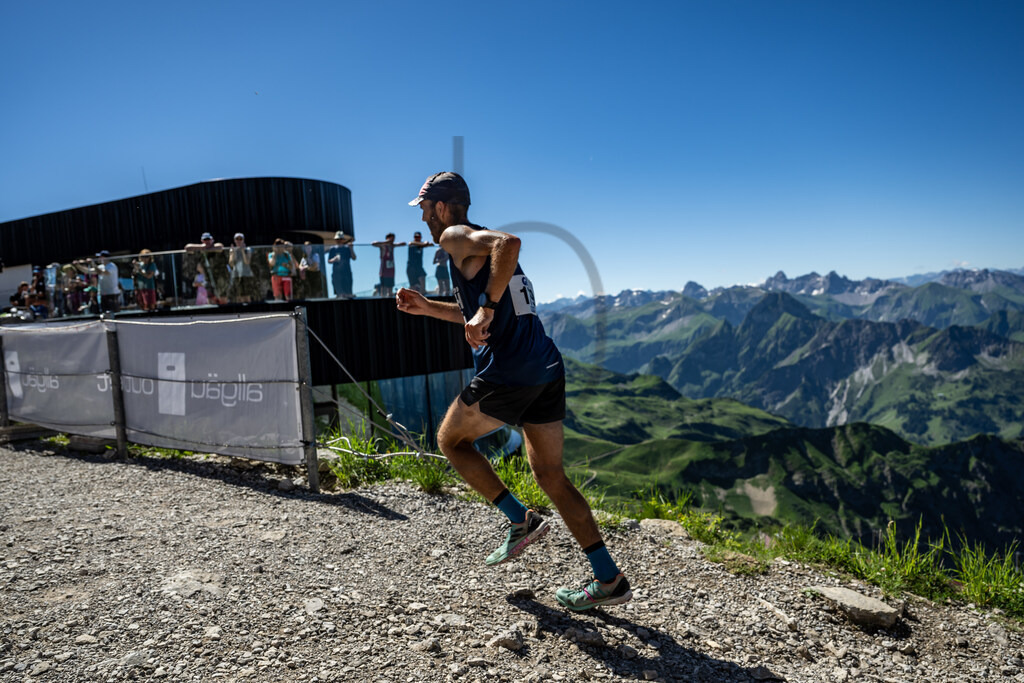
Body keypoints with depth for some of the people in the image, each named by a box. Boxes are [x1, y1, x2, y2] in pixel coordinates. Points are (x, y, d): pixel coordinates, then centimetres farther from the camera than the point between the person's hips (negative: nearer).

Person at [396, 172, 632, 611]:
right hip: (548, 369, 9)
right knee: (550, 475, 13)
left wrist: (485, 308, -22)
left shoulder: (455, 238, -2)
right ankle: (609, 579, 13)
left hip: (506, 375, -9)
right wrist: (428, 308, 31)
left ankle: (520, 520, 10)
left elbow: (508, 241, -24)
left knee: (450, 440, 16)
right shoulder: (481, 243, 25)